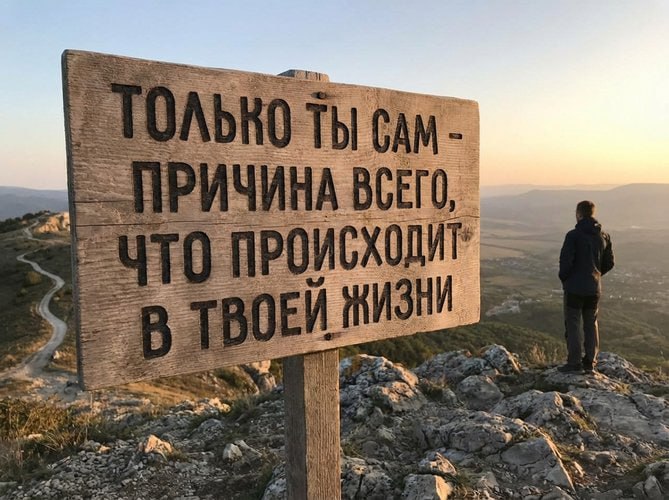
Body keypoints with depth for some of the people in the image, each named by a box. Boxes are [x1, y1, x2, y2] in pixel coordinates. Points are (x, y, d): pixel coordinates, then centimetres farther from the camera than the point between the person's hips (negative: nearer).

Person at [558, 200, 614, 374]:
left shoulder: (573, 235, -14)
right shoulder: (604, 236, 5)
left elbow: (566, 260, -17)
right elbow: (609, 263, 9)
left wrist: (564, 278, 0)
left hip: (574, 287, -5)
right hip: (594, 288, 5)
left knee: (573, 324, 3)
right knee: (591, 324, 14)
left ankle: (574, 362, 3)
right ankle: (590, 362, 17)